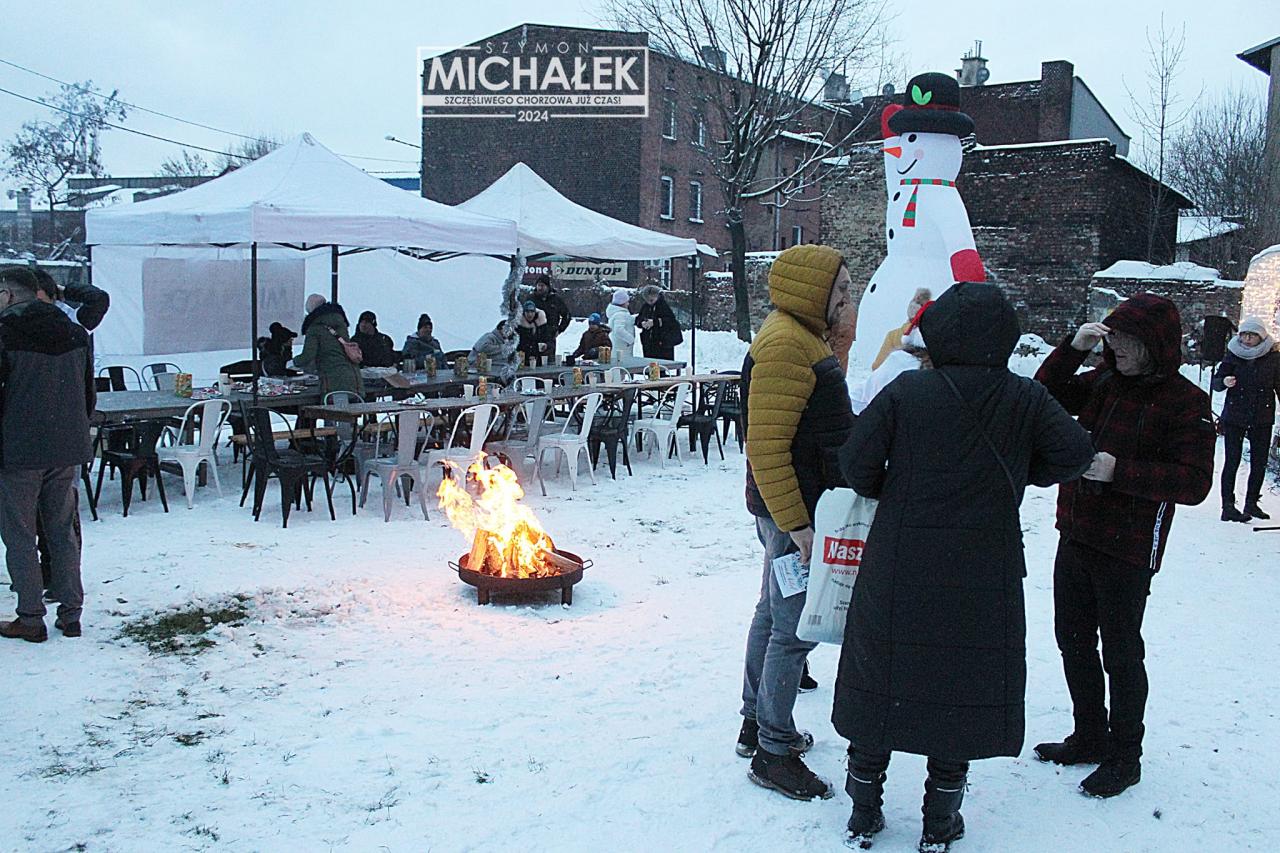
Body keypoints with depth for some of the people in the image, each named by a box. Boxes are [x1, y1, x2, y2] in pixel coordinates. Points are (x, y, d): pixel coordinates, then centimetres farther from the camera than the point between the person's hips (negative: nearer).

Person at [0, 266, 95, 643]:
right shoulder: (75, 333, 8)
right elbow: (88, 394, 14)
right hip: (68, 449, 6)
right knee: (63, 531, 13)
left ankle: (31, 618, 7)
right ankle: (70, 613, 15)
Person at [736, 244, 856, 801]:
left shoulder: (803, 336, 14)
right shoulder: (785, 343, -19)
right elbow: (766, 444, -24)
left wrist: (843, 334, 19)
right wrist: (795, 522, -25)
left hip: (792, 509, 11)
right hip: (793, 511, -11)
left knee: (775, 615, 20)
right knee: (794, 629, -4)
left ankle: (757, 724, 34)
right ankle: (774, 753, 8)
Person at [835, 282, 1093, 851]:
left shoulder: (905, 392, -9)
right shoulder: (1025, 399, -4)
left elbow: (855, 461, -10)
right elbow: (1075, 453, -5)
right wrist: (1019, 478, 10)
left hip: (898, 575, -1)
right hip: (983, 579, 1)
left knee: (882, 683, 13)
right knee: (963, 691, 14)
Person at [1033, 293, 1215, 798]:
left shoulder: (1185, 402, -13)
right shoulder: (1103, 381, 5)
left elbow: (1194, 483, -18)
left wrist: (1119, 471, -27)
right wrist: (1074, 349, -9)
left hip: (1127, 550, -7)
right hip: (1076, 536, 7)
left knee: (1120, 652, 4)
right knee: (1073, 640, 17)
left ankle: (1125, 757, 21)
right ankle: (1090, 737, 35)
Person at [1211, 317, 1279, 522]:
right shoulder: (1233, 355, -2)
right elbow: (1216, 382, -2)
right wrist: (1224, 382, -25)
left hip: (1263, 418, 2)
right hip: (1234, 417, -1)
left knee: (1259, 463, 6)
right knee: (1232, 461, -5)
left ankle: (1252, 503, 20)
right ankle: (1228, 506, -4)